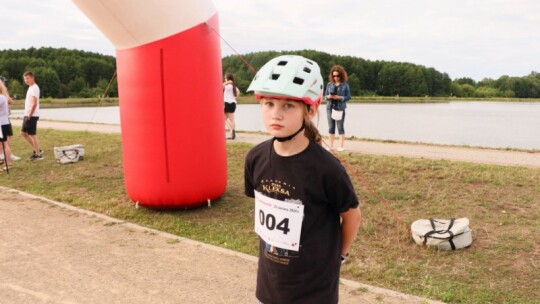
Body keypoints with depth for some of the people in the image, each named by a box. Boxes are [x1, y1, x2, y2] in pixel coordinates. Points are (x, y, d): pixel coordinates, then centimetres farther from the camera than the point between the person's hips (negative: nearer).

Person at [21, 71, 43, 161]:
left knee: (33, 134, -4)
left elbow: (34, 103, -22)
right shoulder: (31, 88, 16)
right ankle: (37, 150, 20)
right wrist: (27, 115, 16)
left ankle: (38, 155, 3)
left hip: (32, 116, -10)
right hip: (27, 115, 10)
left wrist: (29, 116, -21)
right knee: (23, 133, 14)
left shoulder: (34, 88, -15)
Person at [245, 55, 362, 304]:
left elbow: (351, 214, -8)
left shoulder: (325, 168, -23)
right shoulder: (256, 158, -10)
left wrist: (338, 254, 3)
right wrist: (274, 245, 10)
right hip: (270, 281, 5)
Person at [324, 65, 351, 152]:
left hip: (340, 108, -3)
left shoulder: (345, 85, 0)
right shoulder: (329, 84, 9)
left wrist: (339, 97, -16)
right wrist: (329, 96, -12)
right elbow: (325, 96, 10)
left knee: (340, 127, -1)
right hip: (330, 108, 3)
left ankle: (341, 146, 3)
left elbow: (348, 97, -2)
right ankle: (330, 145, 14)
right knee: (331, 127, 7)